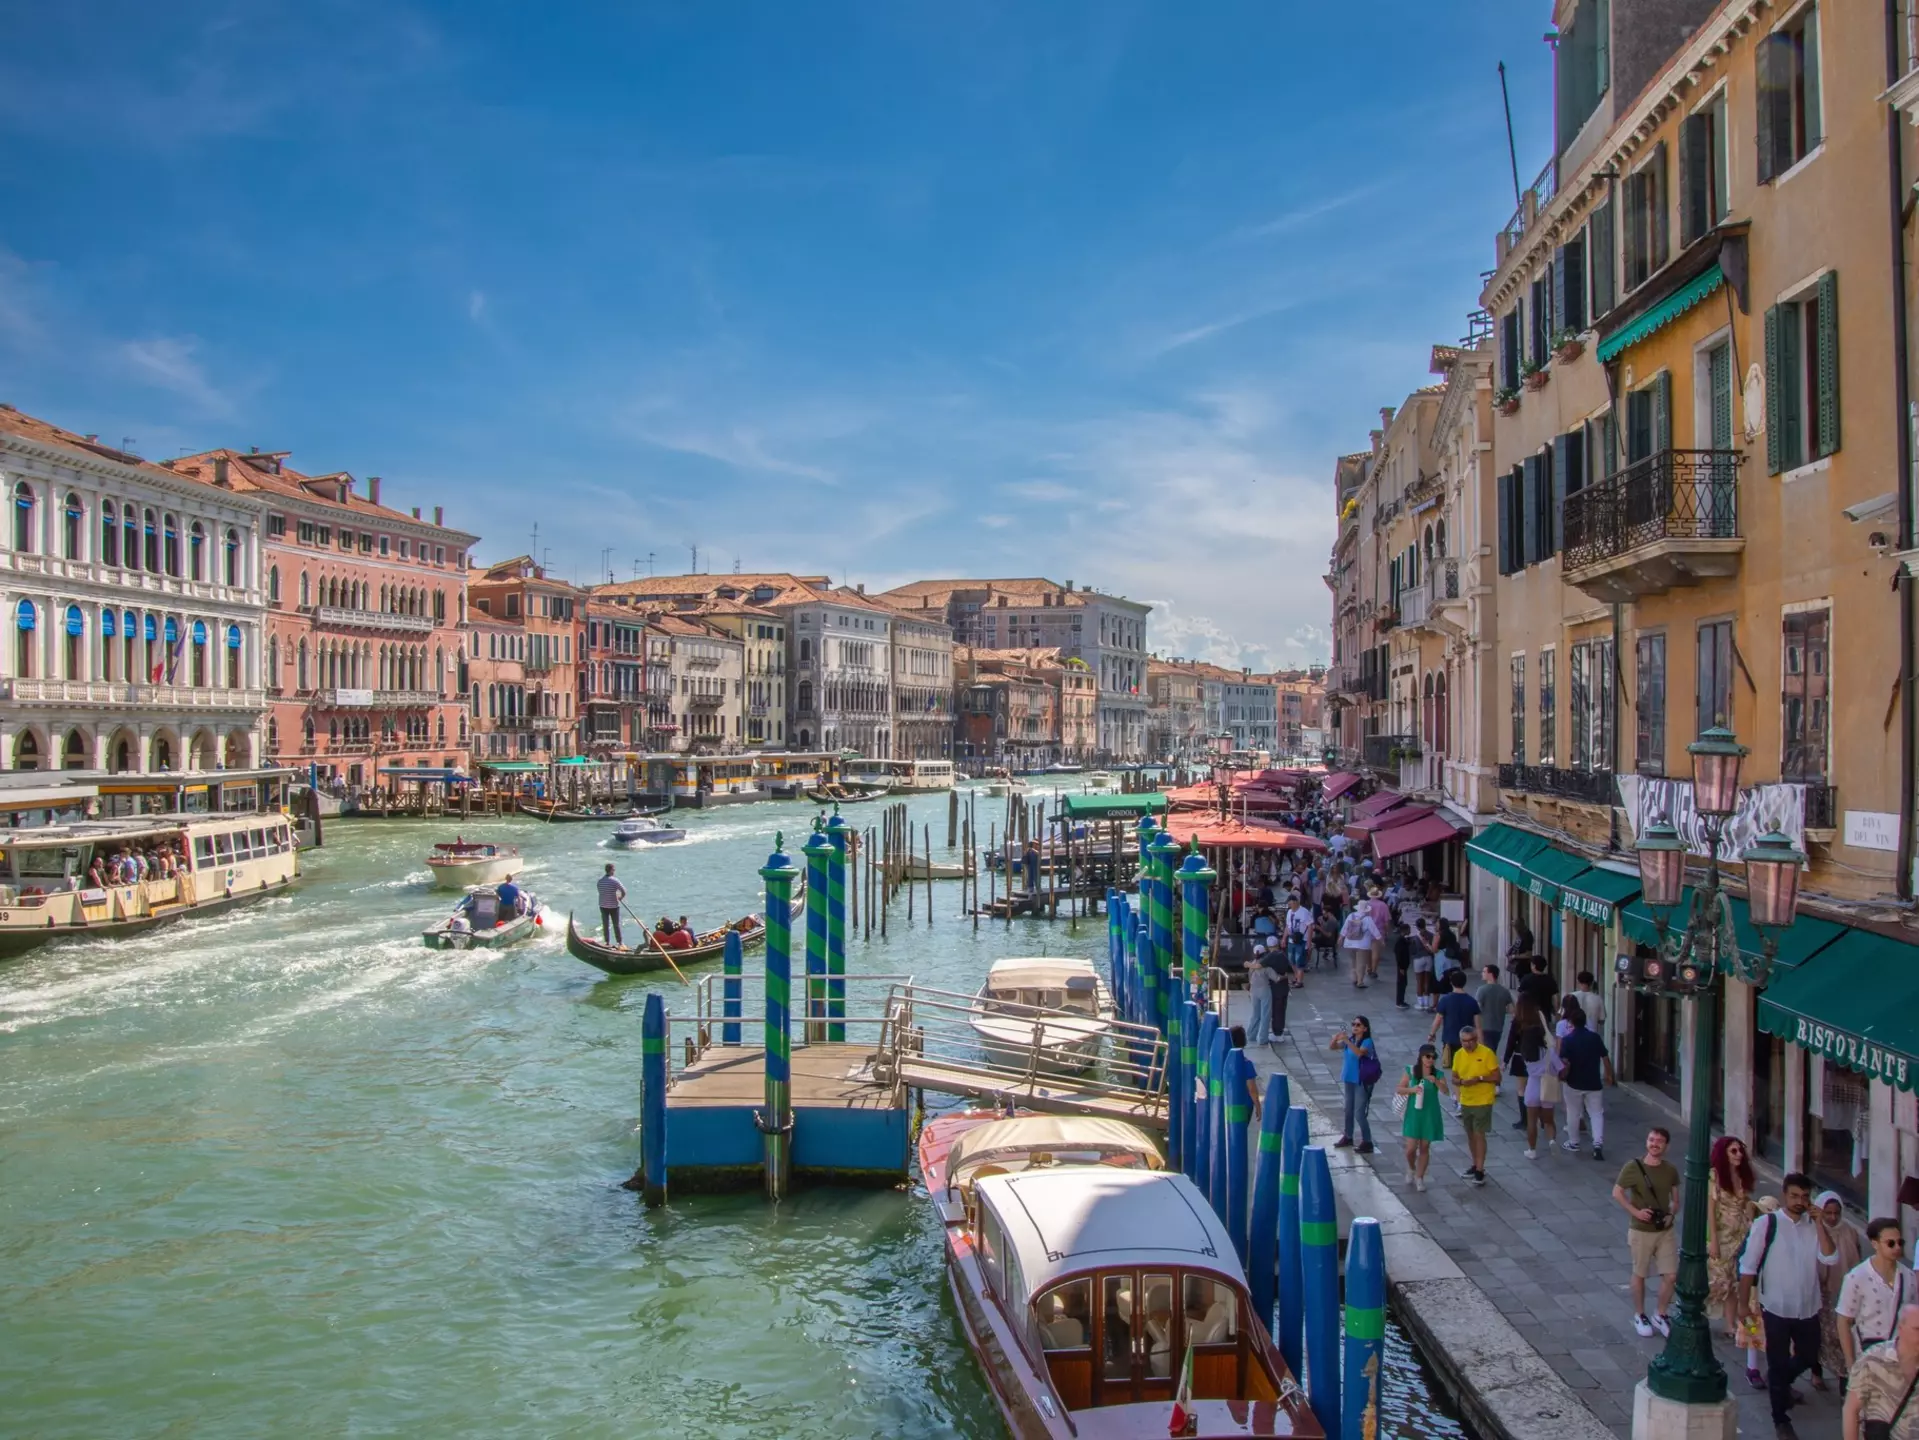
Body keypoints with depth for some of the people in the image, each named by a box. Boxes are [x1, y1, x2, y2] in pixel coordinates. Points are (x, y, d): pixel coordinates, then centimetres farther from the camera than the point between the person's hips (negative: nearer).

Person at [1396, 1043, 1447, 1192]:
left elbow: (1445, 1091, -16)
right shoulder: (1411, 1071, -5)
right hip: (1413, 1114, -1)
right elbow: (1399, 1090, -2)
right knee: (1411, 1148, -3)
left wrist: (1436, 1082, -33)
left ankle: (1419, 1178, 22)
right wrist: (1411, 1090, -20)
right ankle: (1411, 1169, 28)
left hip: (1430, 1115, 1)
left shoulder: (1438, 1074, -3)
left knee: (1424, 1148, 8)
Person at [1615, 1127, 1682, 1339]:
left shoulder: (1671, 1170, -2)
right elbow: (1617, 1193, -7)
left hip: (1665, 1231, 3)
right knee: (1639, 1274, 10)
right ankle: (1640, 1316, 27)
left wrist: (1671, 1214, -9)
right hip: (1640, 1231, -3)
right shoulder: (1633, 1167, -13)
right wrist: (1635, 1211, -17)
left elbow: (1675, 1199, 9)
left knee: (1671, 1275, 2)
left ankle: (1659, 1315, 23)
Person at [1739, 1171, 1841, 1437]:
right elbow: (1748, 1266, -9)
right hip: (1777, 1308, -4)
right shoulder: (1766, 1224, -11)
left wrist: (1819, 1224, -17)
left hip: (1808, 1308, 4)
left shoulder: (1814, 1224, 2)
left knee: (1809, 1357, 20)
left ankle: (1780, 1382, 50)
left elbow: (1830, 1258, -12)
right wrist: (1744, 1304, -11)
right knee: (1778, 1363, 7)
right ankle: (1780, 1420, 24)